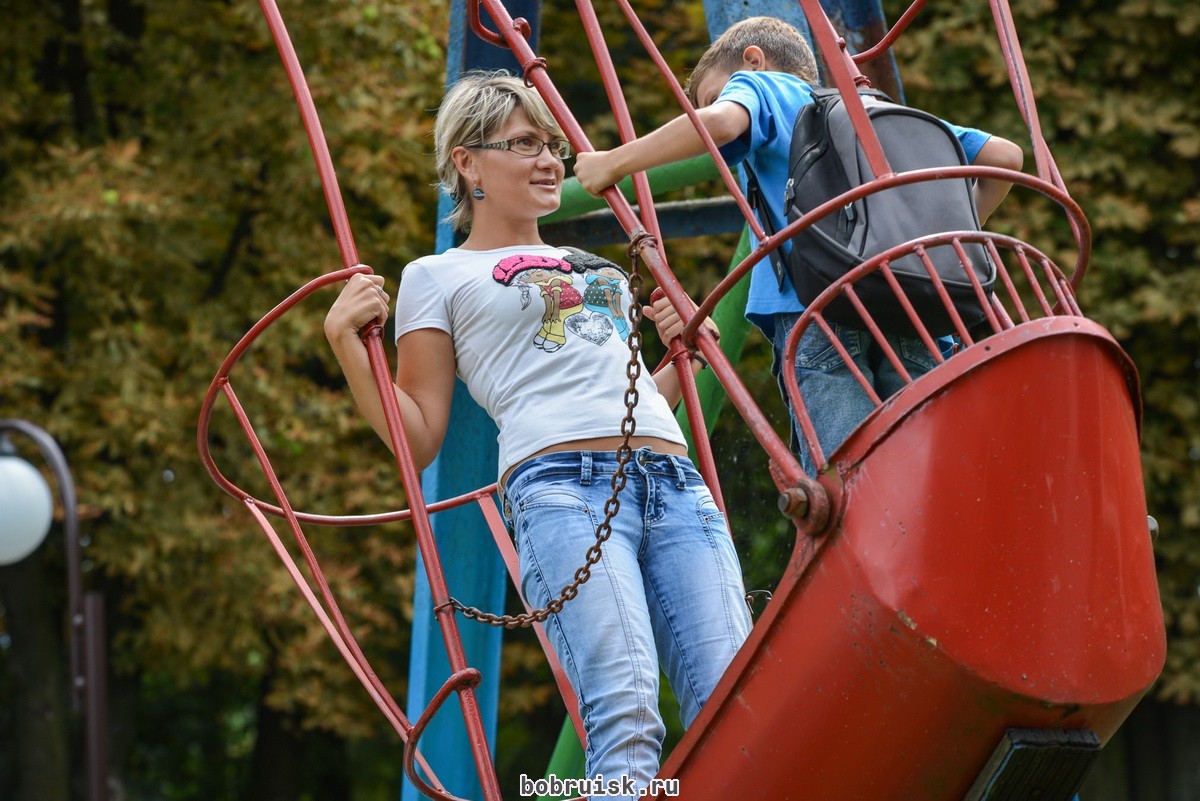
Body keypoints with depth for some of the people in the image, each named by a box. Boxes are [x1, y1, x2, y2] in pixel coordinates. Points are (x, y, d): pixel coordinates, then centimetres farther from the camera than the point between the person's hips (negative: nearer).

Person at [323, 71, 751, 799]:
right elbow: (418, 439, 11)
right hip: (562, 482, -5)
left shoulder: (600, 271, 33)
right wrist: (347, 341, 1)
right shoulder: (438, 279, 18)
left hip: (674, 483, 5)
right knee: (628, 717, -26)